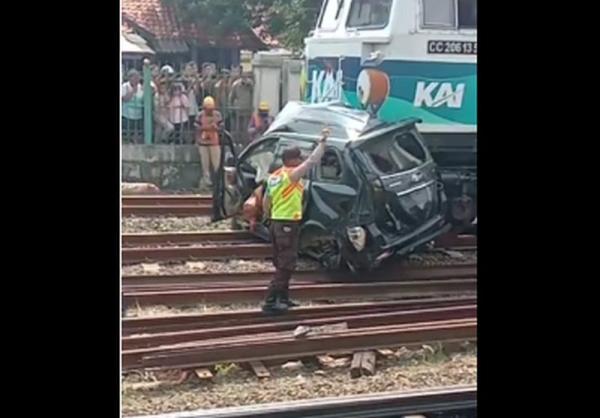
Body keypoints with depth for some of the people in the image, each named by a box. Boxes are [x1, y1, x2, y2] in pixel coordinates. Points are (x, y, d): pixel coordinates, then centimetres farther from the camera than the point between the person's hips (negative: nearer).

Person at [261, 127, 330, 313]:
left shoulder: (274, 176, 12)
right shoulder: (292, 175, -14)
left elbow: (265, 202, 17)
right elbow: (313, 160, -18)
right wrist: (322, 141, -12)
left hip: (276, 223, 9)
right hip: (288, 225, -9)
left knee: (282, 264, 18)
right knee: (286, 265, -7)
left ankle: (283, 298, 25)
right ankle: (270, 301, -11)